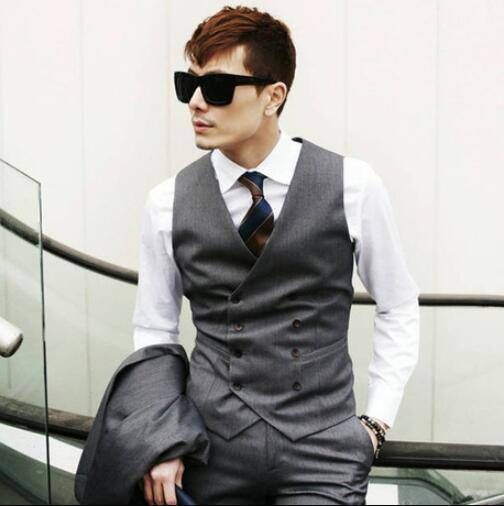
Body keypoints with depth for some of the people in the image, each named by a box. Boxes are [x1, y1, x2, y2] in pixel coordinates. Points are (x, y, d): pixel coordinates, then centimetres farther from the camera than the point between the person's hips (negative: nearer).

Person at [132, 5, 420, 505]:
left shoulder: (352, 186, -5)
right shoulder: (167, 203, -1)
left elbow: (398, 307, 6)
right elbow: (153, 331, 7)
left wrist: (376, 421, 1)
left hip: (324, 449, -1)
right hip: (213, 449, 2)